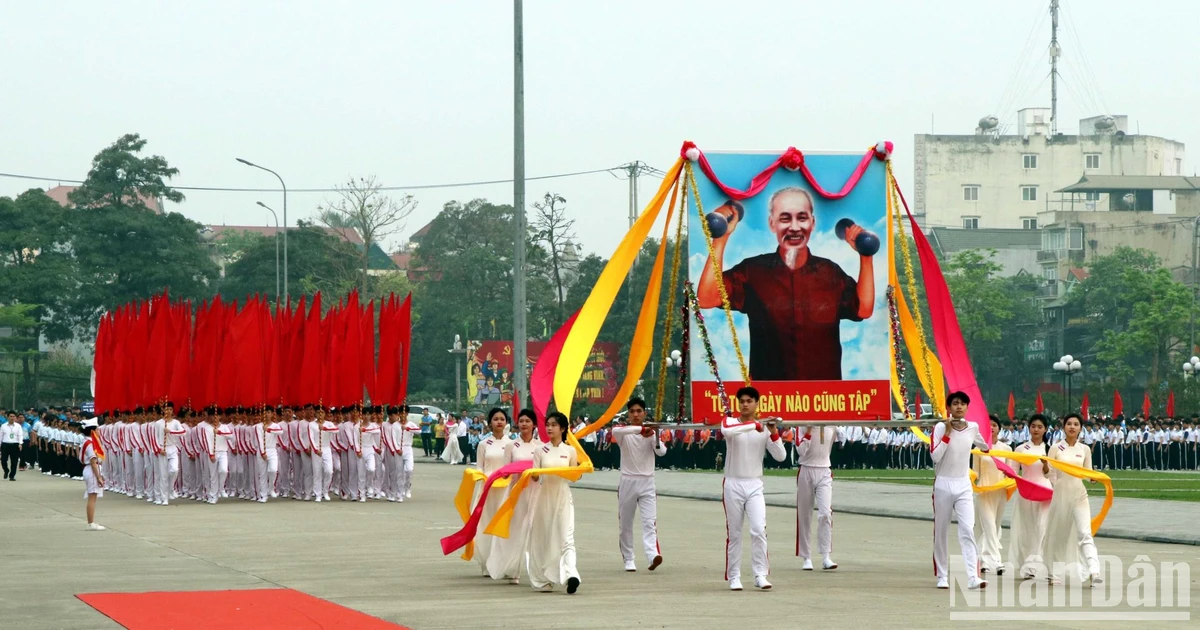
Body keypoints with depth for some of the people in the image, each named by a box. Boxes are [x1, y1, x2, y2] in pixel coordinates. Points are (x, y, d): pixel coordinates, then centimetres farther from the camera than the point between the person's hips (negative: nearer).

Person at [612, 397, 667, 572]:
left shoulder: (651, 433, 3)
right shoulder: (623, 433, -1)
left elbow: (661, 452, -12)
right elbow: (616, 430, -27)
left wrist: (655, 435, -32)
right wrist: (641, 429, -39)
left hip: (647, 482, 0)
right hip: (627, 482, 0)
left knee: (650, 522, -13)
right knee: (625, 524, 6)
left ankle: (653, 555, -26)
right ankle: (628, 559, 16)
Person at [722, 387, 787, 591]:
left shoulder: (764, 429, 5)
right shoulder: (730, 422, 0)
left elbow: (780, 456, -2)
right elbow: (726, 431, -26)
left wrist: (774, 432, -14)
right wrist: (754, 425, -26)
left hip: (755, 485, 1)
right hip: (733, 484, -1)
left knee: (759, 530, -12)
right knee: (734, 534, 4)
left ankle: (760, 575, -10)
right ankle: (734, 577, 11)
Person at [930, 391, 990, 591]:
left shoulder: (973, 428, 4)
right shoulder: (940, 427, -7)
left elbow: (983, 445, 27)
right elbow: (935, 456, -18)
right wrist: (948, 433, -18)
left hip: (964, 485, 2)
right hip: (943, 484, -2)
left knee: (968, 530, -11)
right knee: (941, 532, 7)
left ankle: (973, 577, -19)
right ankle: (942, 576, 17)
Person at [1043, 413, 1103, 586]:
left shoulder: (1084, 450, 7)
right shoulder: (1056, 448, 2)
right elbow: (1050, 473, 1)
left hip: (1079, 494, 0)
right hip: (1059, 493, 0)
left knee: (1085, 533, -13)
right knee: (1058, 533, 6)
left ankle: (1094, 572, -25)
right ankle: (1055, 574, 19)